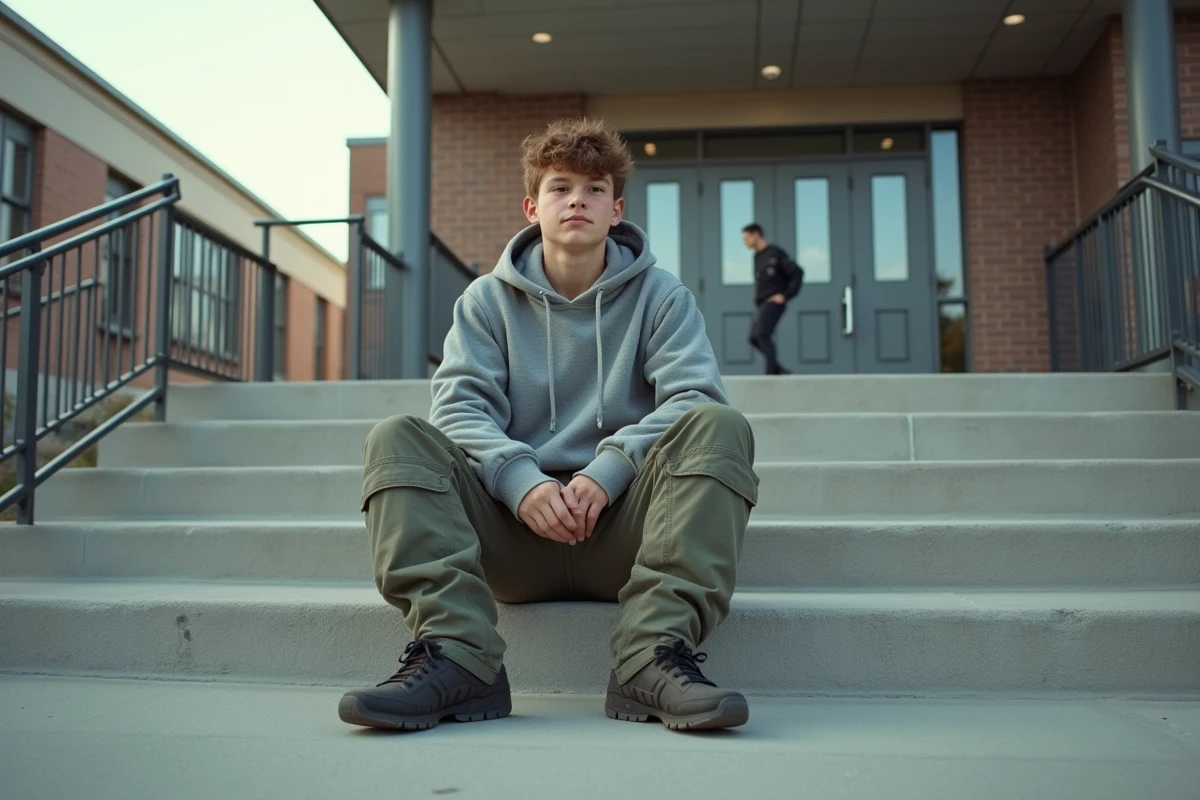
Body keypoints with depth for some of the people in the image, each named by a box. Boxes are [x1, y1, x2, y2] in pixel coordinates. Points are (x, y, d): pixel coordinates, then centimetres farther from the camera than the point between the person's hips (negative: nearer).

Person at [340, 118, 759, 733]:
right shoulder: (488, 300, 12)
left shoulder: (661, 296, 10)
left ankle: (655, 654, -36)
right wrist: (522, 481, -22)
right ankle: (457, 653, -35)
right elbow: (460, 404, -2)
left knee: (719, 427, -25)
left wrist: (607, 472, -22)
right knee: (396, 438, -18)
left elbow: (693, 397, -6)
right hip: (513, 524, 1)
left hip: (622, 527, -1)